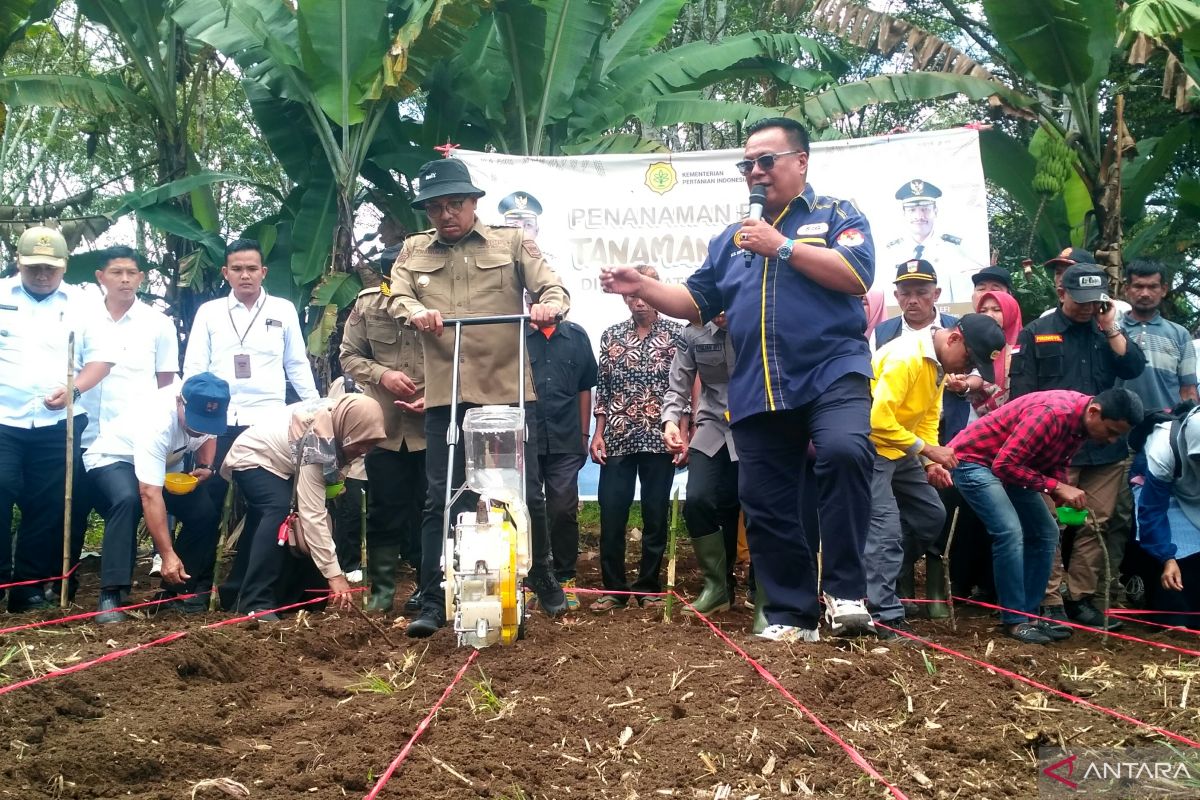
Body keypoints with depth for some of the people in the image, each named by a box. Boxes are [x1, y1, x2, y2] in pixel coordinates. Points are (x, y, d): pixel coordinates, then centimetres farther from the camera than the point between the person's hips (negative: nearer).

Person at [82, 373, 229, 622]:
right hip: (113, 460, -6)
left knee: (206, 512, -13)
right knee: (128, 500, -38)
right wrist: (167, 555, -45)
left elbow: (208, 435, 8)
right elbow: (150, 496, -43)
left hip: (165, 465, 7)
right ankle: (111, 595, -33)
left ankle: (180, 589, 3)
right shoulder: (155, 422, -40)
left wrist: (205, 466, -13)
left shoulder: (206, 408, -20)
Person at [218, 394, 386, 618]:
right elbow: (313, 514, -41)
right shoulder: (316, 442, -40)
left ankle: (235, 594, 30)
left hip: (278, 463, 9)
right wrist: (334, 574, -42)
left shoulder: (336, 416, -18)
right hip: (251, 458, -9)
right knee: (281, 510, -32)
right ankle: (255, 602, -30)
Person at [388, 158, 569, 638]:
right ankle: (432, 602, 10)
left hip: (509, 390, -1)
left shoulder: (512, 243, 8)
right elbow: (398, 296, 2)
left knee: (525, 492, 6)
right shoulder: (413, 252, 14)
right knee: (441, 499, 2)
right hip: (445, 395, 1)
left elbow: (553, 288, 0)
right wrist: (416, 311, -22)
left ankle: (543, 581, 27)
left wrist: (549, 305, -24)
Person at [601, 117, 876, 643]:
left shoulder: (836, 216, 7)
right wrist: (641, 288, 4)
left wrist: (781, 247, -10)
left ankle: (845, 591, -21)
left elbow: (856, 275, -11)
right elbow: (697, 303, 20)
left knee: (844, 451, -32)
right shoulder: (731, 238, 22)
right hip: (756, 392, 5)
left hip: (831, 373, -5)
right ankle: (792, 616, 15)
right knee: (765, 506, 4)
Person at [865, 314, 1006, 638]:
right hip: (871, 447, -10)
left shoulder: (939, 366, 6)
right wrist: (928, 451, -23)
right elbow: (878, 419, -29)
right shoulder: (905, 356, -24)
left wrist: (930, 463, -3)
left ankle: (878, 580, 21)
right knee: (886, 528, -15)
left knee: (931, 515, 13)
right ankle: (886, 617, -12)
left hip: (899, 450, 10)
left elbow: (928, 419, 11)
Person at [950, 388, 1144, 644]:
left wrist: (1066, 493, -12)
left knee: (1045, 533, 7)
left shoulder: (1082, 421, -5)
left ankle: (1028, 613, 12)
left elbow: (1056, 464, 8)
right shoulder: (1051, 414, -32)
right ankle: (1014, 620, -11)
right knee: (1010, 532, -22)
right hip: (972, 458, -9)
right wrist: (1056, 487, -29)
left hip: (1009, 464, 10)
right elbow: (1004, 464, -32)